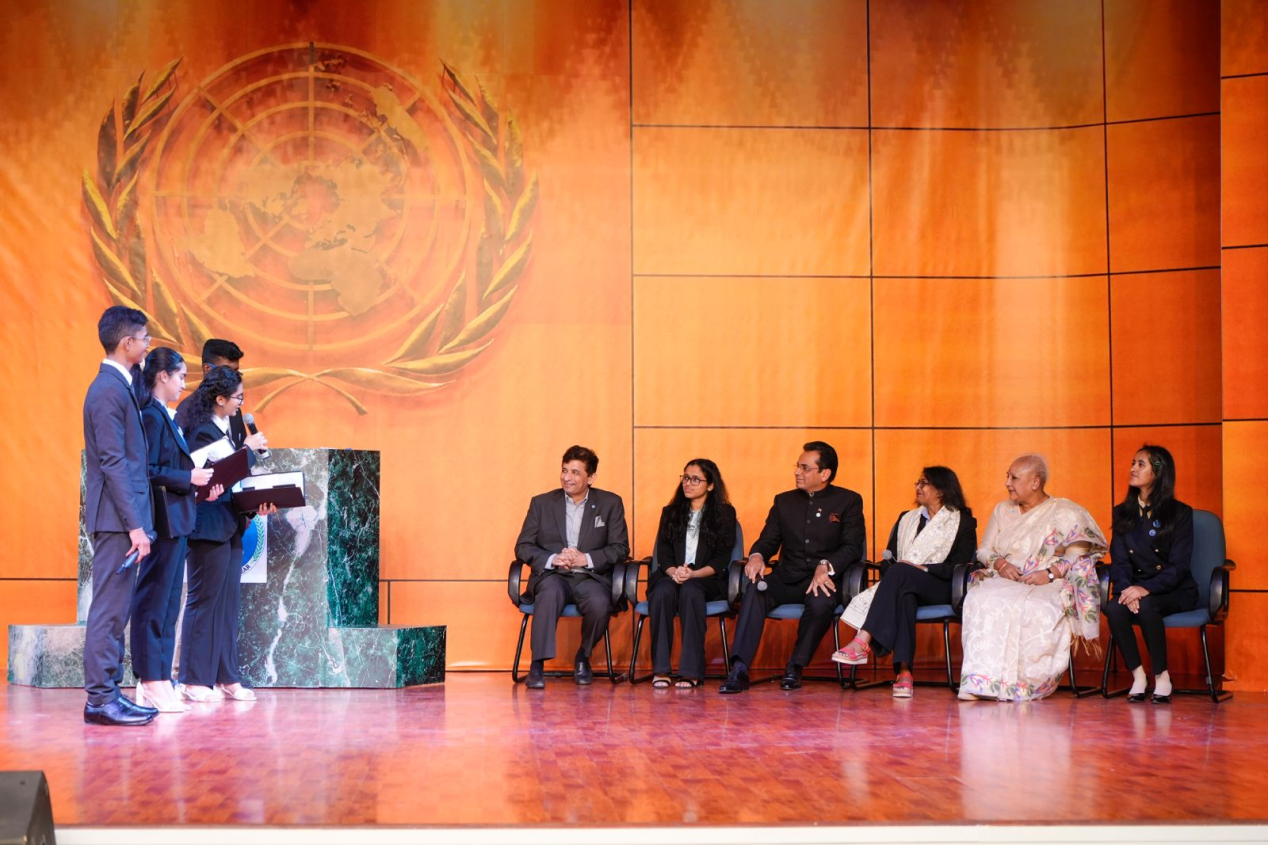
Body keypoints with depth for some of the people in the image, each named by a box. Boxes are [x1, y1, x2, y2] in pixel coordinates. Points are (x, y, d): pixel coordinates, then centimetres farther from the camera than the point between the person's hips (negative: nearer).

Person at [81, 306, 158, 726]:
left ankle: (109, 692, 17)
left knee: (114, 610, 12)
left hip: (121, 518, 10)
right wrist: (135, 525, -21)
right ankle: (100, 699, -4)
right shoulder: (109, 391, -15)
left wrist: (136, 522, 19)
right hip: (116, 518, -10)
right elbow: (113, 463, -20)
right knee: (109, 609, -7)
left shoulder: (117, 386, 16)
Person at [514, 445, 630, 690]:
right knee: (551, 593, -36)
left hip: (591, 577, 0)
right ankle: (537, 665, -36)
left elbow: (620, 548, 3)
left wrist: (587, 559, -13)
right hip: (551, 575, 0)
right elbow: (523, 546, 6)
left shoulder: (610, 504, 8)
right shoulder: (541, 503, 10)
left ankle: (583, 657, -3)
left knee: (600, 603, -34)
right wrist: (552, 559, -13)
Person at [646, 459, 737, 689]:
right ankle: (660, 669, -36)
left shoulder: (725, 513, 9)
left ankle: (691, 671, -40)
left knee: (690, 590, -37)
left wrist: (693, 574, -17)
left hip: (707, 581, -2)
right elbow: (663, 552, 9)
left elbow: (722, 558, 0)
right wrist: (673, 572, -15)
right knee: (663, 591, -34)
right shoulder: (670, 512, 19)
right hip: (670, 576, 2)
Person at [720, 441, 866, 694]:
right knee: (755, 592, -29)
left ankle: (795, 668, -18)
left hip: (823, 579, -3)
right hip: (787, 578, 3)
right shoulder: (784, 501, 18)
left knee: (822, 603, -38)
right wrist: (757, 556, -12)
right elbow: (768, 540, 13)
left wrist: (826, 567, -24)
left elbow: (853, 547, -5)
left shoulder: (848, 501, 6)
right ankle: (739, 670, -37)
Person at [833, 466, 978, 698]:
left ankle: (862, 642, -49)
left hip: (940, 589, -3)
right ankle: (903, 670, -51)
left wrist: (923, 568, -14)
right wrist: (892, 578, -4)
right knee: (904, 595, -37)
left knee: (900, 572, -35)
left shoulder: (963, 522, 11)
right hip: (904, 584, 3)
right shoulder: (906, 519, 27)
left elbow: (958, 566, -2)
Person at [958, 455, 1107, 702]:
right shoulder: (1002, 510, 23)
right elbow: (984, 550, 19)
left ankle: (1025, 682, -34)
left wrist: (1050, 573, -18)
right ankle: (979, 680, -38)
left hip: (1050, 588, -4)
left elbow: (1079, 556, -3)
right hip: (1003, 581, 4)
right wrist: (1000, 564, -3)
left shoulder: (1065, 512, 6)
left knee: (1031, 608, -41)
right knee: (980, 600, -33)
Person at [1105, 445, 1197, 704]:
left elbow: (1178, 566, -10)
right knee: (1114, 608, -31)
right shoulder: (1123, 513, 10)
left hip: (1176, 592, -3)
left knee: (1146, 606, -36)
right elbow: (1119, 560, 2)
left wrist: (1146, 589, -25)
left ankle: (1162, 678, -21)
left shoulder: (1180, 513, -3)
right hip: (1135, 587, 3)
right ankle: (1137, 675, -18)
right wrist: (1126, 588, -20)